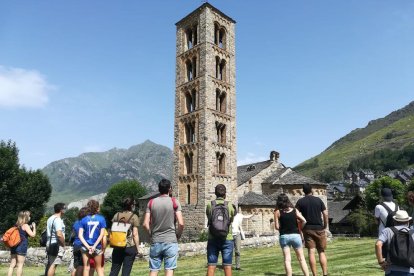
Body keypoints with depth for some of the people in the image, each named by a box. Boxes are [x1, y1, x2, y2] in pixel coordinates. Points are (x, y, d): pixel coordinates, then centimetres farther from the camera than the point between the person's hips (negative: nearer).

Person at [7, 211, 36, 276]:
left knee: (12, 265, 8)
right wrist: (34, 227, -1)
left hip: (14, 246, 7)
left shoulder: (17, 225, 14)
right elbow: (32, 235, -16)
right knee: (20, 265, -2)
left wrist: (29, 228, 20)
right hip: (21, 247, -7)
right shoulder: (25, 225, -9)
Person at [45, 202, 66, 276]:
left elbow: (48, 231, 19)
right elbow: (59, 234, -25)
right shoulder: (57, 219, -17)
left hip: (50, 244, 10)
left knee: (49, 264, 16)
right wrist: (64, 244, -13)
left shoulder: (50, 218, 13)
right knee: (53, 265, -7)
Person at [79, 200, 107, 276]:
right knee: (99, 268, 13)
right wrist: (94, 246, -10)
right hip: (97, 247, -1)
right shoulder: (101, 219, -6)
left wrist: (88, 246, -10)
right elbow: (102, 234, -11)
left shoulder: (84, 219, -2)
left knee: (86, 268, 10)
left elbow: (80, 235, -7)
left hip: (85, 247, 1)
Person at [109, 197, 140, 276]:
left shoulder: (117, 215, 4)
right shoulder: (134, 217, -8)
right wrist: (138, 247, -1)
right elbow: (135, 234, -9)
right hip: (130, 247, -4)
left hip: (117, 246, 4)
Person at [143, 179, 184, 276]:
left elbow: (145, 224, -1)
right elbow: (181, 224, -12)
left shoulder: (151, 202, 3)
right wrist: (177, 236, 5)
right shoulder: (174, 202, -5)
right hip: (171, 241, -3)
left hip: (155, 242, 3)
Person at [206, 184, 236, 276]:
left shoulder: (209, 205, -3)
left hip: (212, 239, 1)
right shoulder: (230, 205, -4)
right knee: (227, 266, 7)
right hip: (227, 239, -1)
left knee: (211, 265, 5)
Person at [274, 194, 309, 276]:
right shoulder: (294, 210, 3)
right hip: (295, 235, 1)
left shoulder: (277, 212, -2)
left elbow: (277, 227, -5)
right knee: (301, 259, 12)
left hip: (284, 236, -1)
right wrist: (299, 230, 7)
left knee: (287, 260, 3)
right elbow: (304, 221, -6)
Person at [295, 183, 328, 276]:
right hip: (319, 228, 1)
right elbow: (325, 214, 0)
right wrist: (325, 227, 10)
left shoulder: (300, 202, 0)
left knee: (311, 252, 1)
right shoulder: (318, 200, 3)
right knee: (321, 252, 9)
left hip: (308, 229, -1)